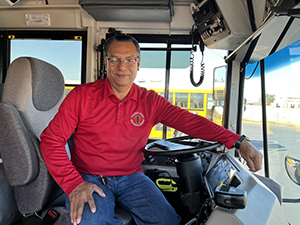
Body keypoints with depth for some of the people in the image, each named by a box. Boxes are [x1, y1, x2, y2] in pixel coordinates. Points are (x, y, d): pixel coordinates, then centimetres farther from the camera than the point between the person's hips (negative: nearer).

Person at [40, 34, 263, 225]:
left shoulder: (150, 101, 1)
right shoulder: (82, 96, -5)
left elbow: (190, 121, -7)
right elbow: (51, 139, -6)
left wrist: (238, 141, -17)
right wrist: (74, 184, -18)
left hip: (131, 177, 3)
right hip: (89, 178, -2)